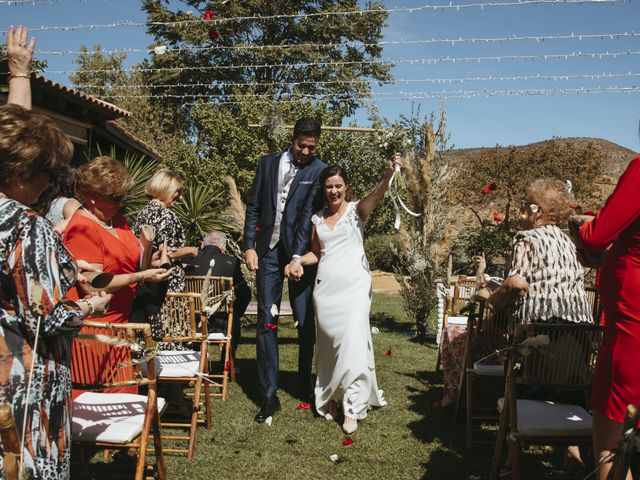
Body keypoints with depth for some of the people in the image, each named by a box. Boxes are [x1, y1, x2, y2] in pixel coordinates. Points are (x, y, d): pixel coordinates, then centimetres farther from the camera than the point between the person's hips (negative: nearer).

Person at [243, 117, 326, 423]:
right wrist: (249, 245, 1)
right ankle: (269, 395, 8)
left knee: (306, 323, 5)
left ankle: (306, 386, 25)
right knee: (266, 323, 1)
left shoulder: (318, 171, -2)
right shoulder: (268, 164, 9)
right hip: (268, 251, 2)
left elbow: (309, 215, -10)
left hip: (300, 253, -2)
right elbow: (254, 206, 9)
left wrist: (298, 257, -17)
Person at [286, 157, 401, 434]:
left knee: (353, 341, -13)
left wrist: (389, 174, -39)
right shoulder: (318, 218, 13)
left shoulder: (356, 210, 1)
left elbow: (377, 195, -20)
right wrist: (299, 261, 2)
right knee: (329, 343, 8)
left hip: (353, 285, -4)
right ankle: (330, 397, 21)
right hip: (325, 286, 4)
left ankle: (352, 407, -7)